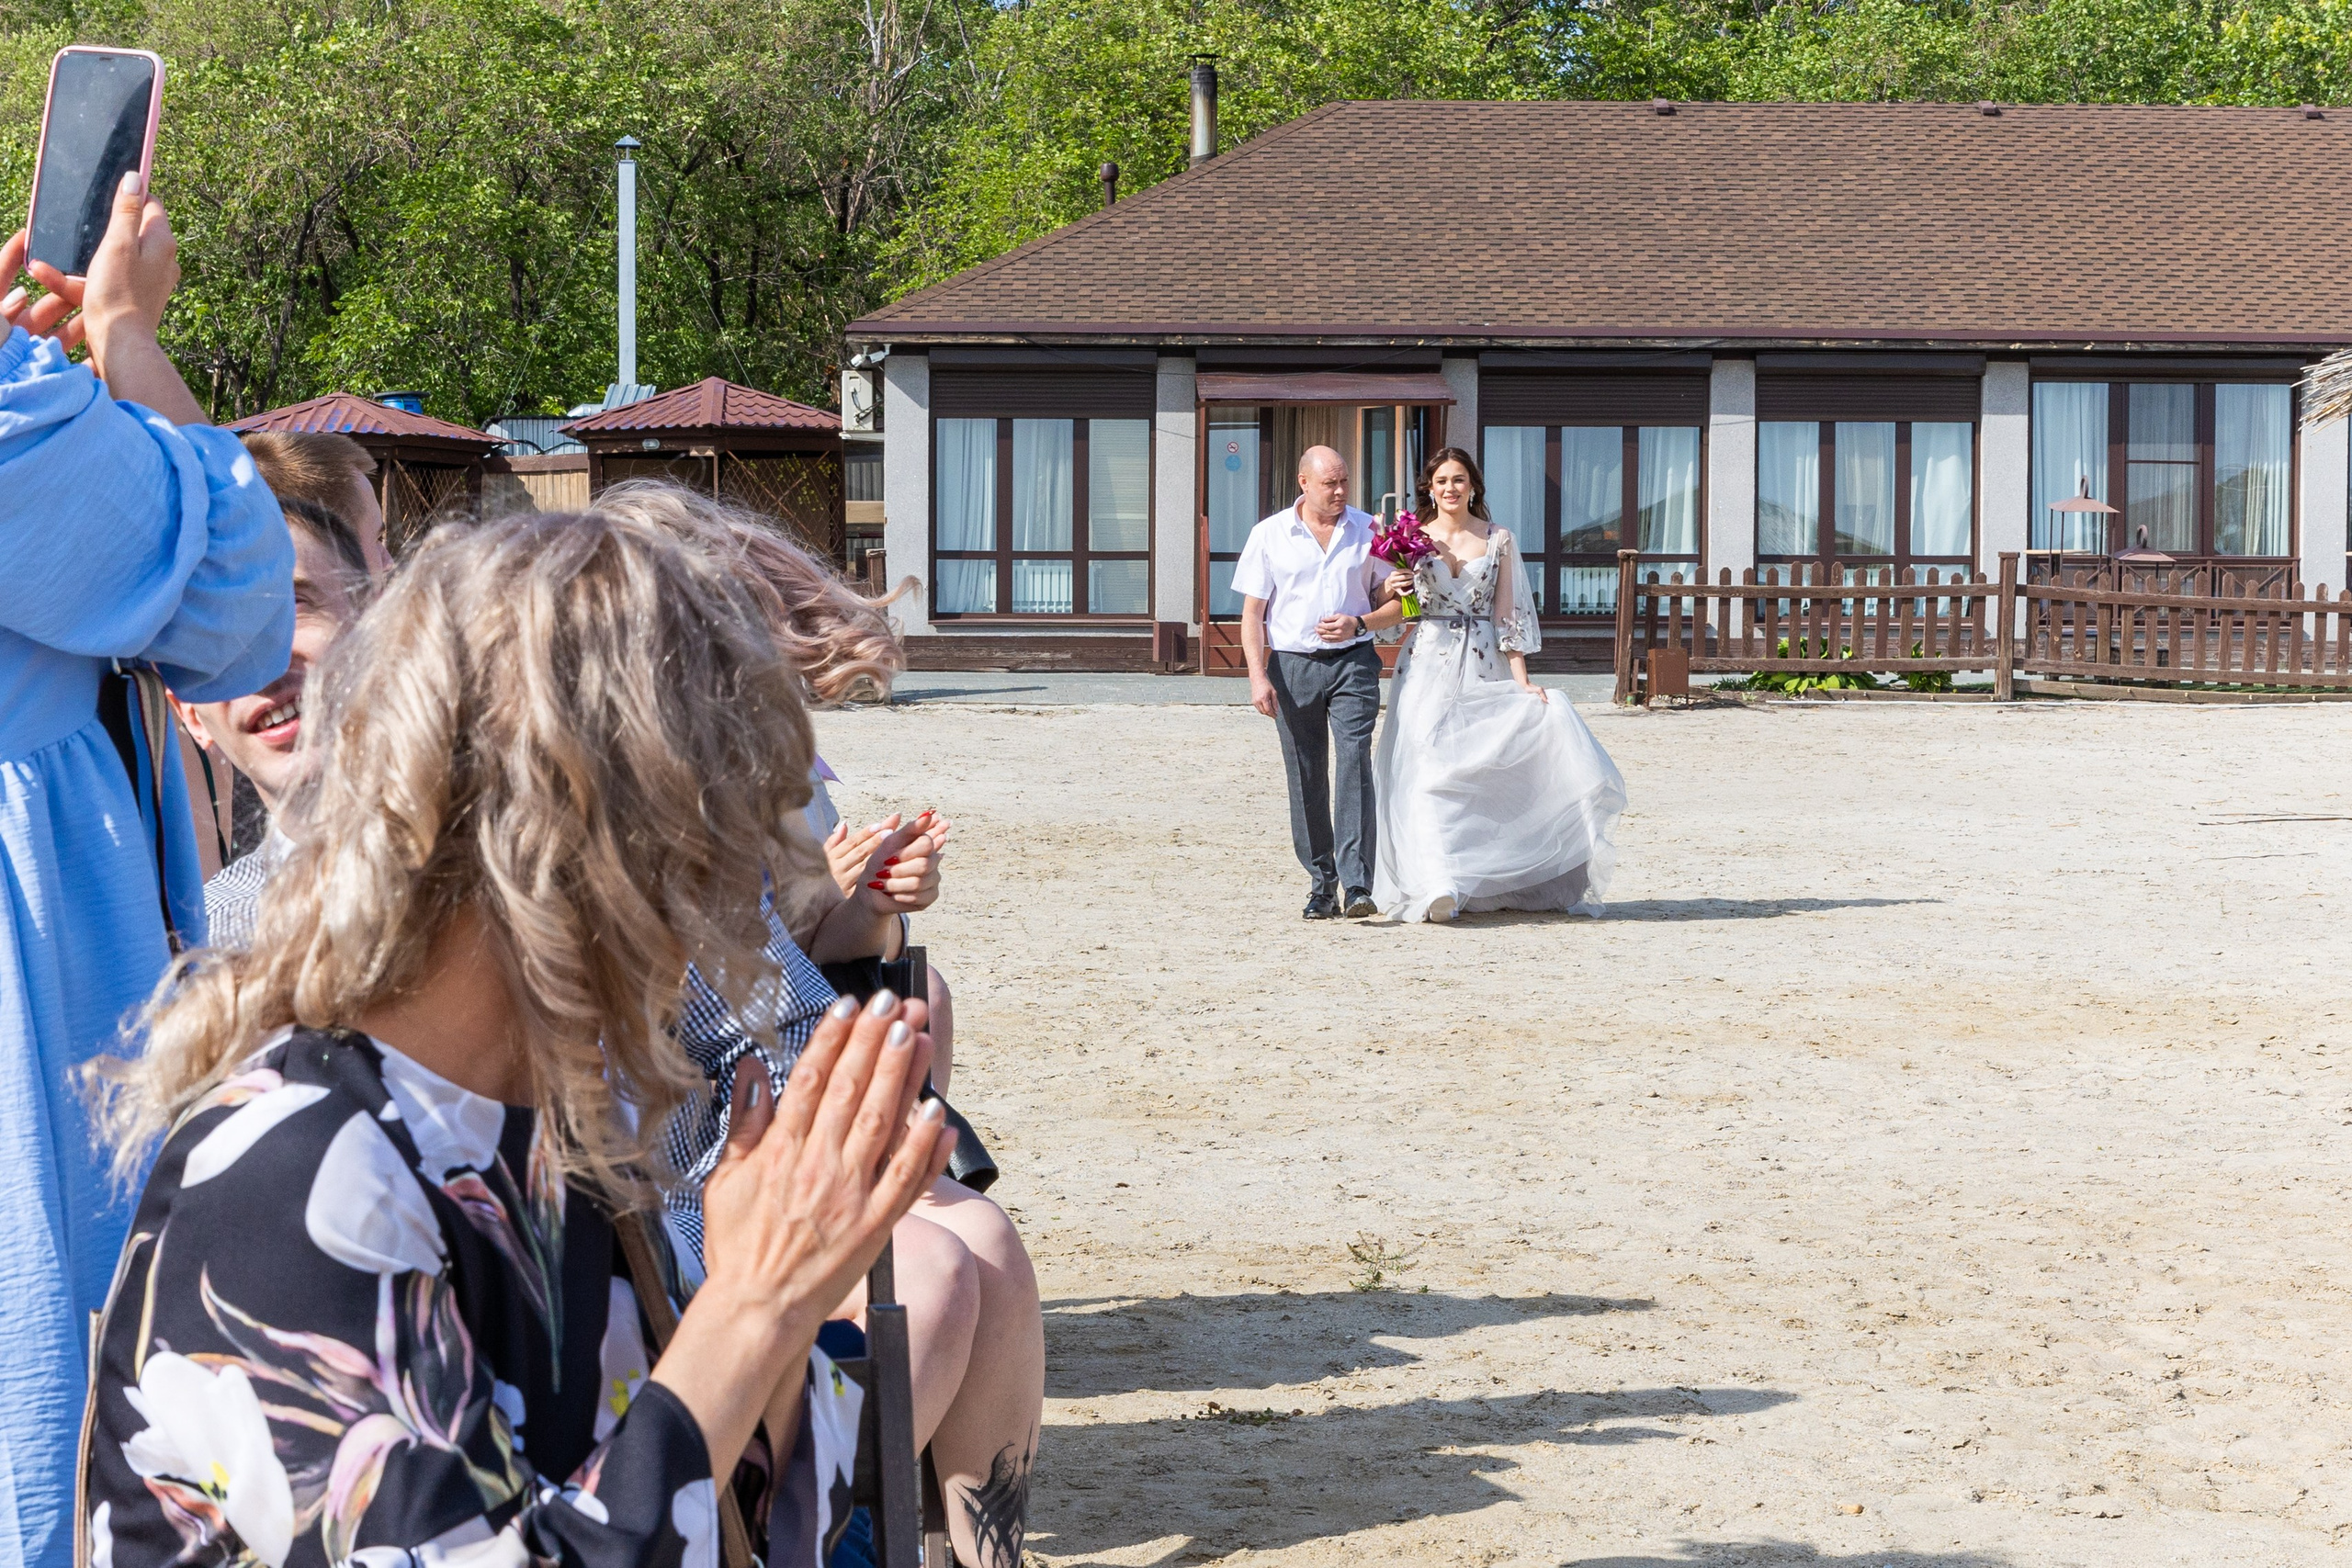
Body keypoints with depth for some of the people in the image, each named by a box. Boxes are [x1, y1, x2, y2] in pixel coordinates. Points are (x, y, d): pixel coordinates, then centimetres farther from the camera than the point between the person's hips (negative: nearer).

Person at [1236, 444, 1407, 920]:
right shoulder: (1269, 535, 5)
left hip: (1354, 662, -1)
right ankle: (1321, 886, 12)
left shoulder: (1368, 532, 7)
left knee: (1355, 768, -14)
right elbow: (1252, 612, 5)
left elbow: (1398, 604, 12)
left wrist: (1359, 623, -8)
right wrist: (1258, 676, -6)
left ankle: (1357, 886, -18)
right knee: (1305, 780, 3)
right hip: (1292, 666, 1)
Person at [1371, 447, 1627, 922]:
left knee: (1482, 771, -2)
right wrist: (1389, 593, -13)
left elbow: (1507, 615, 5)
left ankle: (1482, 882, 9)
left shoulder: (1499, 540, 7)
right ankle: (1435, 886, -19)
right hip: (1427, 668, 0)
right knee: (1425, 769, -13)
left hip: (1483, 669, 1)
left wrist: (1521, 681, -4)